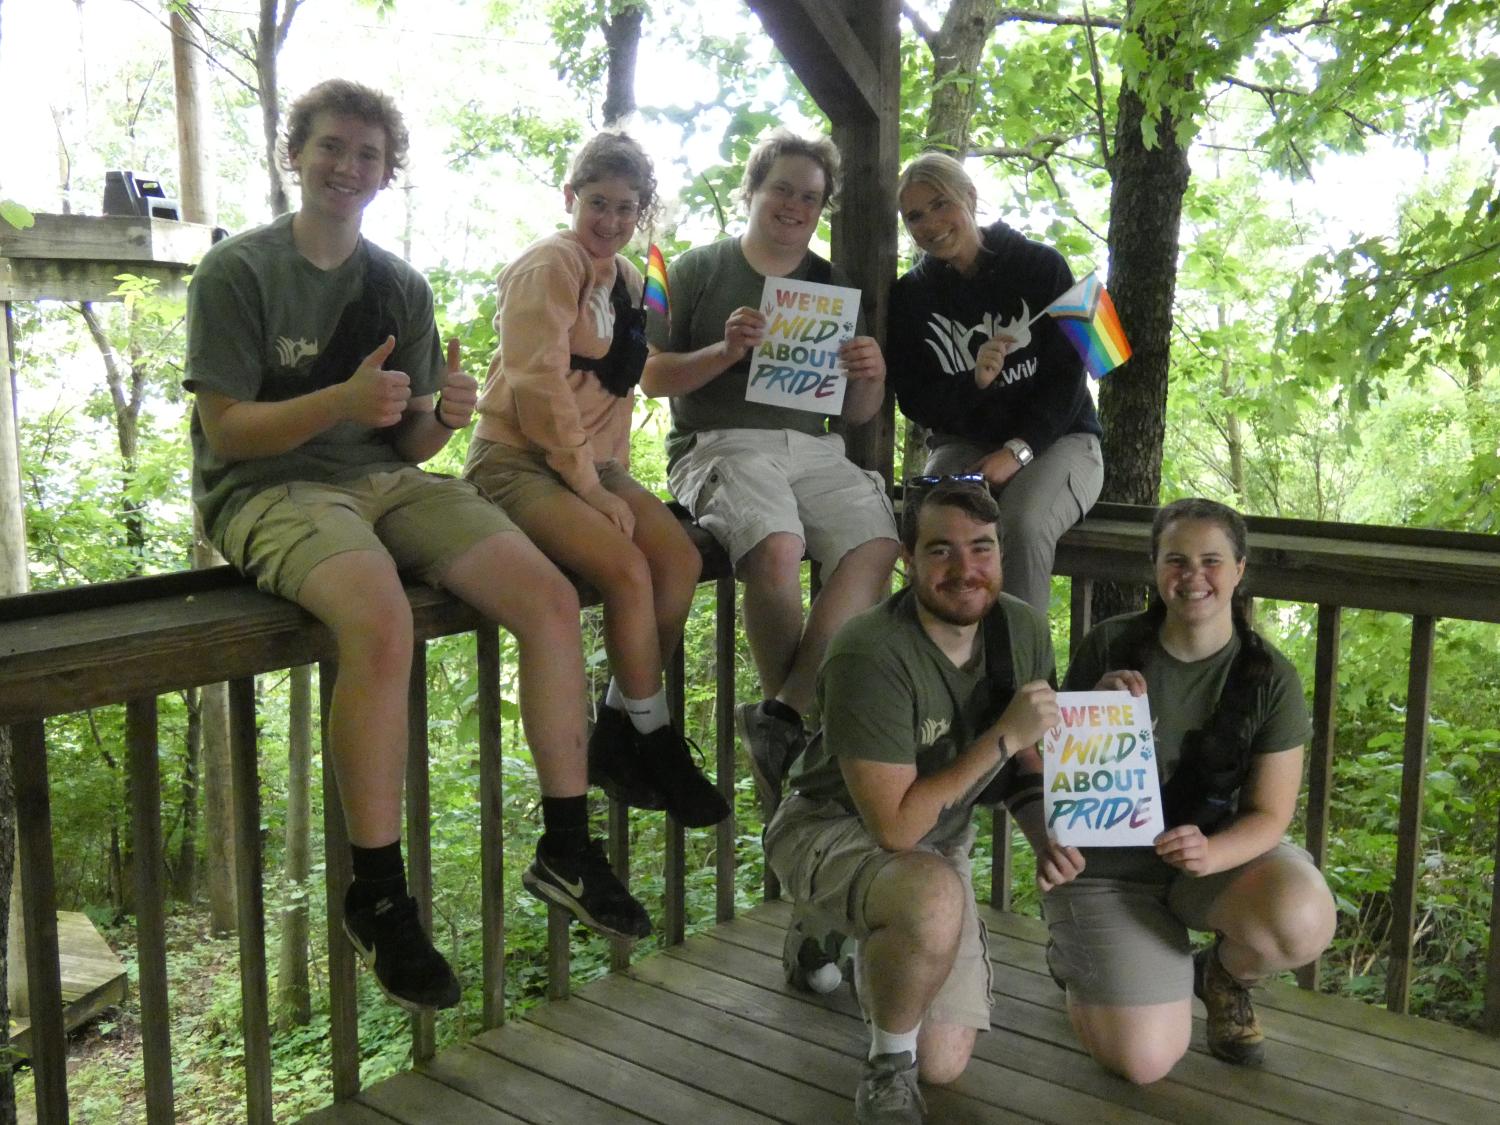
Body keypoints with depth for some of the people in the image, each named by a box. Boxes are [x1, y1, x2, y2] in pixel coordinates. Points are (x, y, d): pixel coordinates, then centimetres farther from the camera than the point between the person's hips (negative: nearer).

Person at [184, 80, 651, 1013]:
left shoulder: (401, 286, 12)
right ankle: (378, 894, -20)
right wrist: (343, 401, -25)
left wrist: (442, 416, -14)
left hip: (385, 478, 5)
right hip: (269, 490, -5)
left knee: (551, 595, -16)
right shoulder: (238, 272, -2)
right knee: (384, 621, -36)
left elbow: (412, 444, 11)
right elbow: (224, 431, -9)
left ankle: (568, 847, -5)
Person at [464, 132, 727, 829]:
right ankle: (655, 744, -8)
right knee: (628, 569, -26)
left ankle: (614, 740, -5)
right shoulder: (550, 265, -10)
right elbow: (539, 384, -18)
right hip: (519, 460, -7)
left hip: (591, 463, 8)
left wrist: (615, 476, 7)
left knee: (680, 558, -15)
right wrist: (590, 486, -17)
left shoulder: (626, 280, 15)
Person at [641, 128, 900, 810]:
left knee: (876, 544, -26)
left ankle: (782, 718, -25)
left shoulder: (833, 288, 20)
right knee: (777, 547, -34)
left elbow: (856, 415, 18)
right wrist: (727, 351, -12)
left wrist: (871, 378, -6)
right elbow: (653, 377, 5)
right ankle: (793, 725, -17)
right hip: (720, 443, -4)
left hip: (812, 448, 4)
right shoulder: (700, 270, 10)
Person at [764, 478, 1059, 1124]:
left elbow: (1037, 756, 5)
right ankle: (886, 1067, -11)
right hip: (831, 831, -6)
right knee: (937, 898, -40)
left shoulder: (1023, 629, -10)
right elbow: (895, 827, -30)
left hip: (937, 844, 6)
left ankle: (868, 945, 35)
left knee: (944, 1066, 7)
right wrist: (1003, 737, -31)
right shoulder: (871, 656, -31)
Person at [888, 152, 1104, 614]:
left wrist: (1017, 451, -20)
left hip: (1056, 437, -2)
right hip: (963, 444, 2)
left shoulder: (1042, 267, -3)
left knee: (1025, 524, -34)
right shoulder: (909, 295, 4)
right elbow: (914, 401, 0)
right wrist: (973, 382, -21)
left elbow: (1067, 376, -6)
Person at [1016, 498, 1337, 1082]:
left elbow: (1269, 814, -7)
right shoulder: (1110, 647, -11)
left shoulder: (1269, 677, -9)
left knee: (1302, 920, -32)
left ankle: (1223, 976, 5)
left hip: (1220, 850, 2)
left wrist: (1209, 853, -27)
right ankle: (1075, 952, 19)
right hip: (1106, 862, -1)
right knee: (1145, 1059, -15)